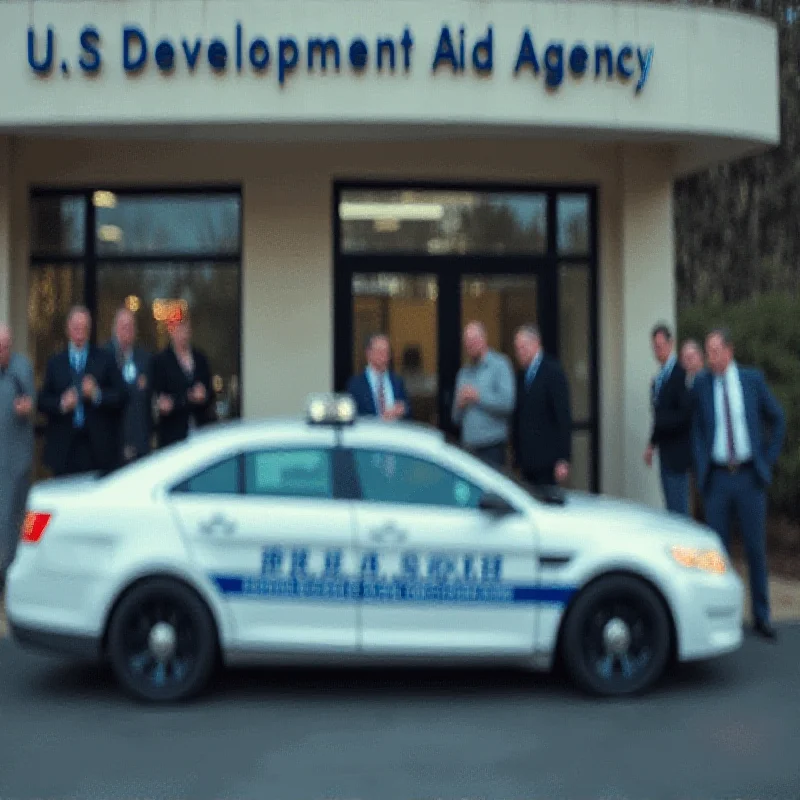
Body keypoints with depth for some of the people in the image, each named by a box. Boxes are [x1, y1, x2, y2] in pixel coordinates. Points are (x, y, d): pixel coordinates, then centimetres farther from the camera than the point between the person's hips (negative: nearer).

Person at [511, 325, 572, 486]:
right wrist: (516, 455, 10)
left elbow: (563, 417, -10)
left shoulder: (553, 372, -6)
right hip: (526, 460, 6)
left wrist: (563, 459, -15)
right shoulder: (521, 375, 12)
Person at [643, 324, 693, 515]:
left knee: (679, 509, -7)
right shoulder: (657, 380, 15)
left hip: (677, 453, -9)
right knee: (671, 508, 12)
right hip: (665, 453, 9)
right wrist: (652, 443, 13)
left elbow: (685, 415, -17)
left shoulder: (681, 375, -13)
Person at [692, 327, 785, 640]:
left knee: (756, 547, 4)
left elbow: (778, 419, 12)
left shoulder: (752, 379, 1)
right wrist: (701, 466, 4)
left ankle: (761, 616, 14)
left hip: (750, 476, 0)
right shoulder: (701, 383, 2)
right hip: (716, 477, 0)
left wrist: (769, 458, 6)